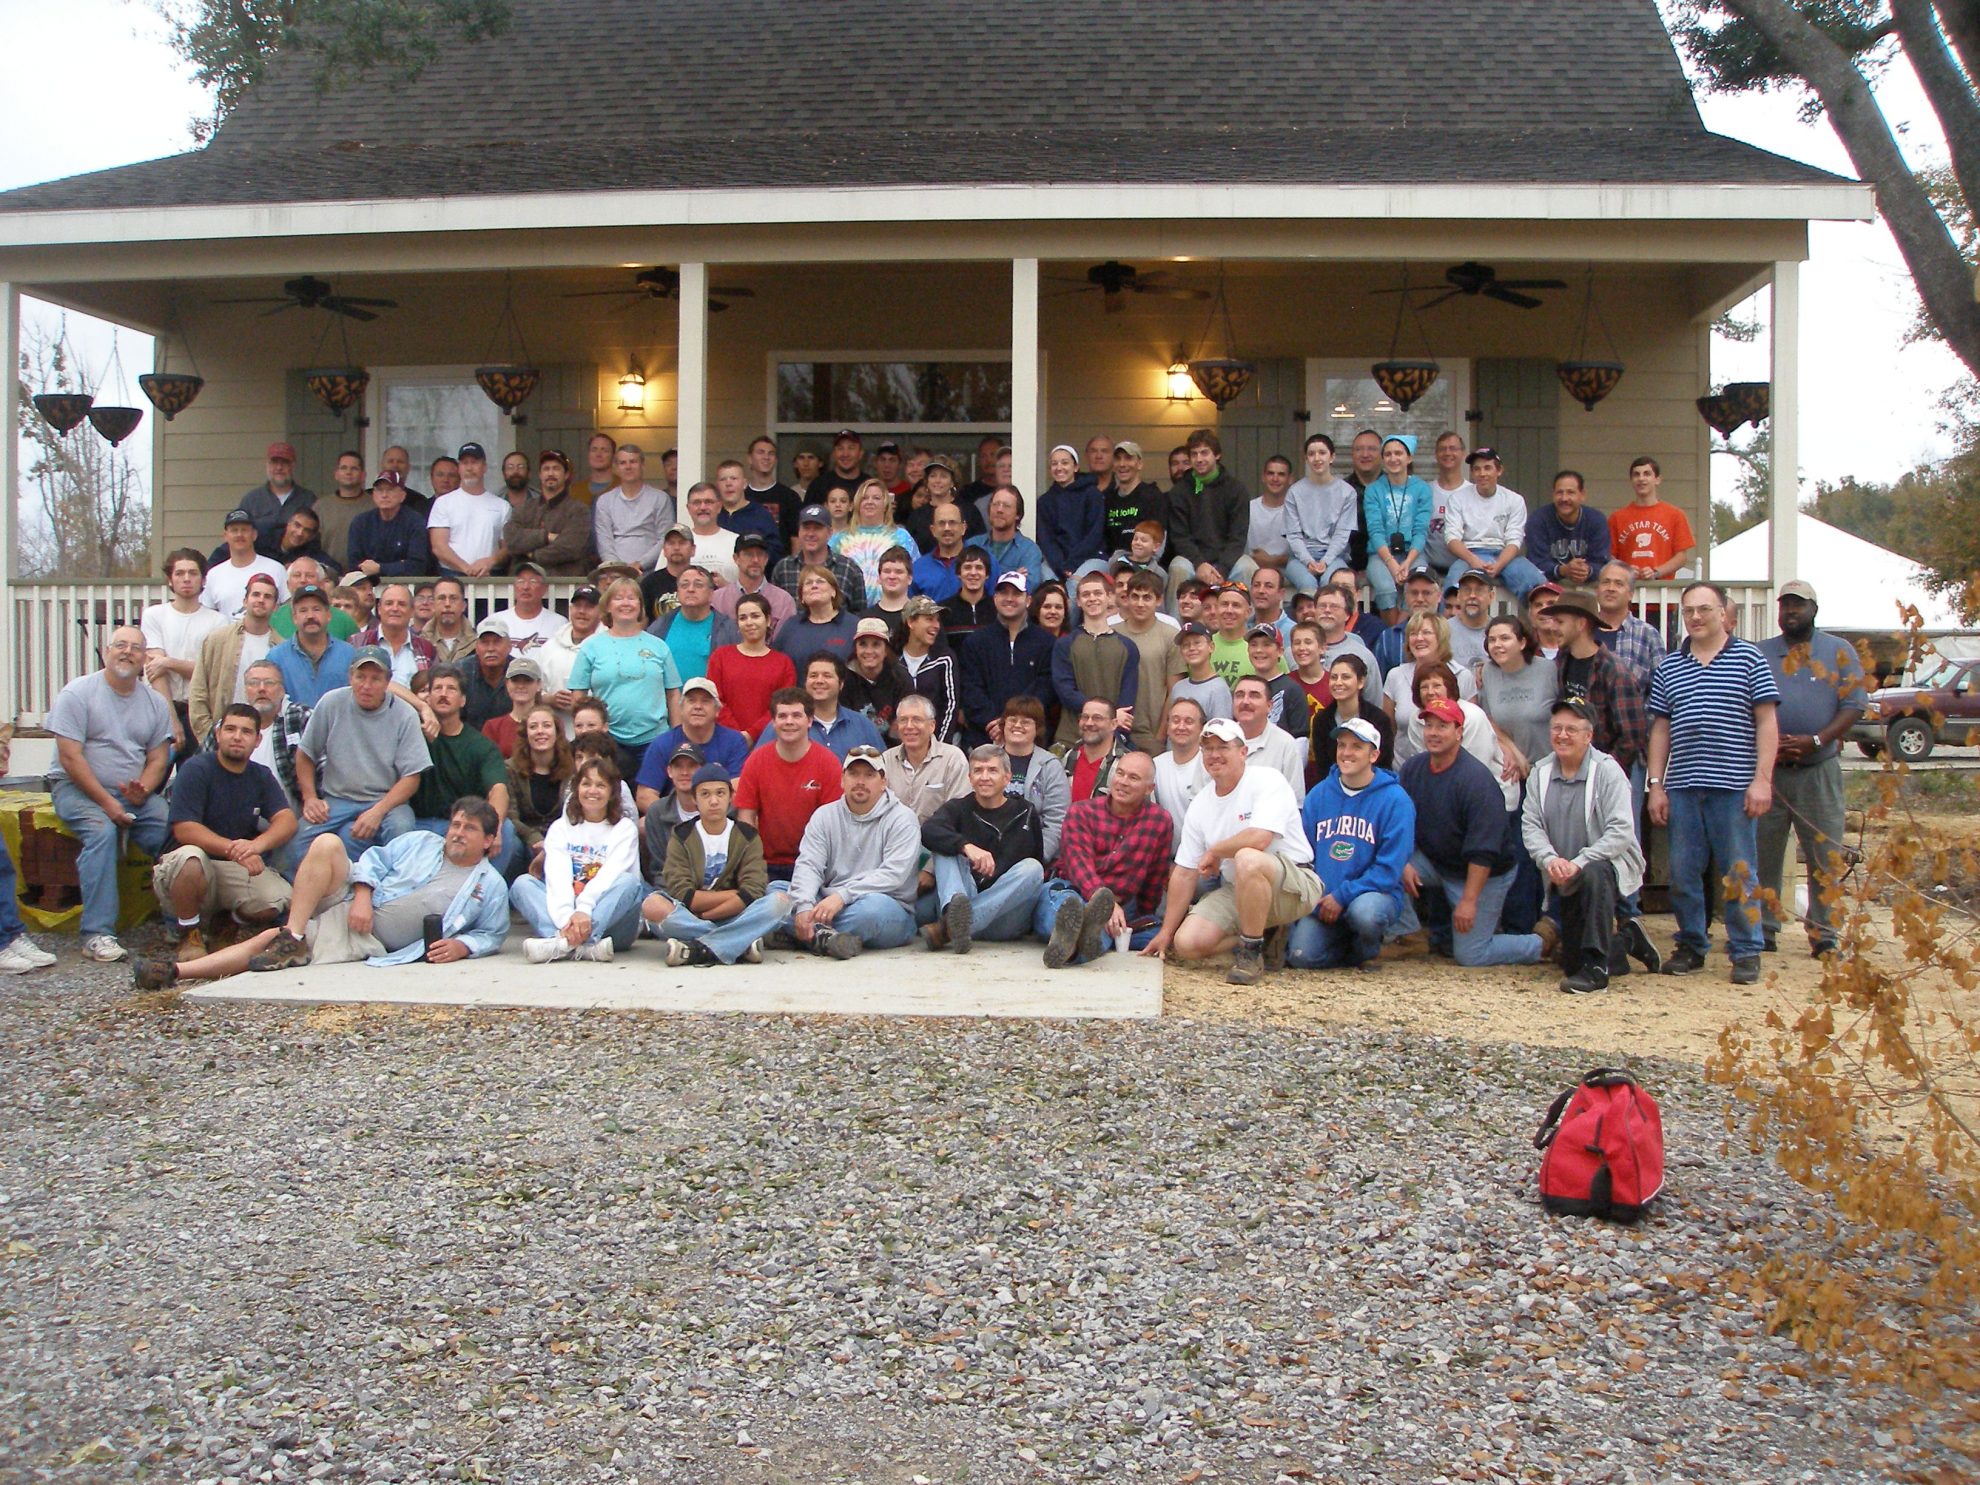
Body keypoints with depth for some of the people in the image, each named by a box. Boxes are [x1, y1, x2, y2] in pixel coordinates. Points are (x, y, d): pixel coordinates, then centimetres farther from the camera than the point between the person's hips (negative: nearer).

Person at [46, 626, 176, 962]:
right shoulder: (78, 693, -4)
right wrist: (106, 802, -18)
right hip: (78, 788, -4)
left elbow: (158, 758, 9)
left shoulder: (154, 702, 11)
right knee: (101, 831, -34)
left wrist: (142, 790, -13)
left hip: (135, 794, 4)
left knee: (173, 830, -22)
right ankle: (97, 934, -33)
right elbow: (70, 758, -11)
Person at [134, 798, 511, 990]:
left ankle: (177, 971, -18)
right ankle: (293, 938, -22)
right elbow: (375, 859, 11)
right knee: (327, 844, -21)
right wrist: (362, 896, -8)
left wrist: (462, 946, -14)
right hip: (350, 907, 4)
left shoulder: (491, 887, 6)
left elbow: (492, 935, 7)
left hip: (374, 943, -3)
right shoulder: (420, 843, 15)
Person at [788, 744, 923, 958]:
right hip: (828, 904, 4)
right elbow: (808, 864, -2)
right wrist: (804, 906, -23)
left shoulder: (901, 818, -2)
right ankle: (823, 936, -36)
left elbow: (893, 874, -15)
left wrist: (842, 896, -27)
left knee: (874, 905, -39)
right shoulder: (825, 816, 11)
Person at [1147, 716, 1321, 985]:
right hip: (1238, 892, 7)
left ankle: (1252, 953, -20)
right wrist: (1166, 932, 6)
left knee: (1247, 858, -39)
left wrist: (1214, 851, -11)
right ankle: (1266, 935, 8)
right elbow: (1184, 873, 8)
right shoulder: (1200, 805, 7)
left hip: (1295, 885, -7)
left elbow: (1258, 839, -30)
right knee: (1187, 943, -15)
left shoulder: (1268, 781, -13)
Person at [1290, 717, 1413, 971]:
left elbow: (1389, 868, -12)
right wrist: (1314, 896, -7)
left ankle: (1368, 951, 0)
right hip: (1322, 900, 3)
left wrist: (1342, 896, -18)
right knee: (1301, 955, -20)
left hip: (1375, 893, -3)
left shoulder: (1395, 800, -7)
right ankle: (1348, 948, 14)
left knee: (1364, 911, -37)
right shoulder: (1319, 794, 6)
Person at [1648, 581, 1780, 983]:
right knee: (1683, 873, 6)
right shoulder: (1668, 669, 14)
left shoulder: (1749, 659, 3)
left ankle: (1746, 953, 8)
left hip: (1734, 787, -4)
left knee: (1739, 873, 0)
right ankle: (1692, 946, 18)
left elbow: (1767, 722, -1)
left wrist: (1762, 779, -9)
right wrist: (1656, 786, 7)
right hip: (1682, 787, 4)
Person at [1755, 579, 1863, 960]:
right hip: (1768, 768, 1)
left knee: (1825, 855, 0)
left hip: (1819, 769, -1)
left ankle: (1823, 935, 6)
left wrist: (1816, 741, -14)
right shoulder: (1760, 654, 11)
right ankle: (1763, 931, 11)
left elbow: (1853, 704, -1)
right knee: (1763, 853, 3)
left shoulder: (1840, 652, 7)